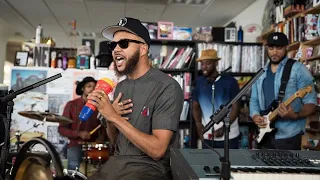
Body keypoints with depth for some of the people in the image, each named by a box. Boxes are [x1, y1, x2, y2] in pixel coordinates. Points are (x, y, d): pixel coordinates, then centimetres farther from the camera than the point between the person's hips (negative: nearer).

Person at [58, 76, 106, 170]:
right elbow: (62, 129, 1)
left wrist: (101, 137, -8)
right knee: (74, 166, -28)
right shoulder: (71, 105, 2)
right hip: (75, 144, -2)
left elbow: (104, 126, 14)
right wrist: (79, 134, -15)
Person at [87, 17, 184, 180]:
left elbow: (157, 150, -19)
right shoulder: (120, 87, 8)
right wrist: (109, 119, -7)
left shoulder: (167, 88, -14)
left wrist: (115, 117, -20)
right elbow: (115, 140, 13)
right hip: (116, 162, 6)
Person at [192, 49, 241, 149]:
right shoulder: (199, 82, 2)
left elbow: (236, 108, -6)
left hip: (229, 136, -2)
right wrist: (198, 123, -10)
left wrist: (224, 127, -18)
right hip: (207, 136, 3)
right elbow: (195, 106, 8)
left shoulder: (230, 81, -7)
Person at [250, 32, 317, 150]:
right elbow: (254, 100, 15)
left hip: (288, 136, -5)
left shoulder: (298, 69, -5)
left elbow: (311, 102, -10)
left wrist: (295, 115, -28)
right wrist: (255, 116, -5)